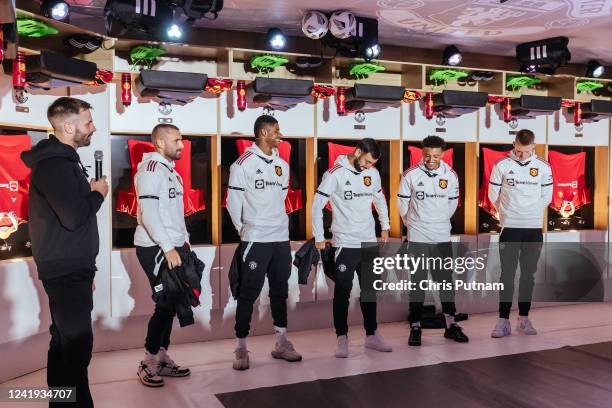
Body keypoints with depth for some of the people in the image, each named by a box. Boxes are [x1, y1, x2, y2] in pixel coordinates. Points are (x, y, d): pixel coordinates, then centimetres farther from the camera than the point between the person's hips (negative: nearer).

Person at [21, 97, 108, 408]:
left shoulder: (61, 160, 15)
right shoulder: (54, 165, -19)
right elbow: (74, 217, -28)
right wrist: (98, 194, -11)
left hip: (68, 268, 10)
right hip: (66, 271, -10)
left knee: (64, 341, 16)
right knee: (77, 344, -7)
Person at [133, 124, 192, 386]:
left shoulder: (171, 170, 17)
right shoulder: (151, 168, -11)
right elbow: (148, 212, -20)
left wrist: (185, 241, 15)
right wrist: (167, 247, -23)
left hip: (173, 247, 9)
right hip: (155, 249, -9)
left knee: (171, 303, 10)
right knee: (166, 304, -7)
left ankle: (161, 359, 20)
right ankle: (148, 363, 6)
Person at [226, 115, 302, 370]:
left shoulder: (282, 165, 11)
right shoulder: (243, 163, -7)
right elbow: (233, 201, -4)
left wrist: (279, 224, 13)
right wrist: (243, 229, 1)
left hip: (281, 238, 6)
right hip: (255, 240, -6)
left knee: (280, 291, 12)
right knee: (249, 293, -1)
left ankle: (282, 344, 24)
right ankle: (241, 349, 9)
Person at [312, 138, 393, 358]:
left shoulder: (373, 173, 4)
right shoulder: (335, 174, -12)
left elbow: (380, 200, 20)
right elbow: (317, 205, -11)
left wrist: (385, 226, 17)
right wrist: (319, 238, -10)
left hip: (369, 241, 6)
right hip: (345, 243, -5)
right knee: (343, 292, 1)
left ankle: (372, 335, 24)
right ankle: (342, 338, 10)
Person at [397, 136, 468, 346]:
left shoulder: (450, 175, -3)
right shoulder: (410, 175, -10)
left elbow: (452, 202, 10)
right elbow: (402, 202, 1)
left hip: (442, 236, 3)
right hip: (417, 237, -2)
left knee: (446, 280, 10)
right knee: (417, 282, 3)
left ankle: (450, 325, 22)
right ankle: (415, 327, 12)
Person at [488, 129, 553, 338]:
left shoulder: (543, 166, 1)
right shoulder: (502, 165, -6)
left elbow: (546, 197, 9)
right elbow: (494, 196, 2)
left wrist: (530, 213, 10)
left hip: (534, 228, 2)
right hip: (509, 227, -2)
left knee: (529, 274, 8)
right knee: (507, 274, -2)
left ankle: (524, 318, 18)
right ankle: (503, 320, 2)